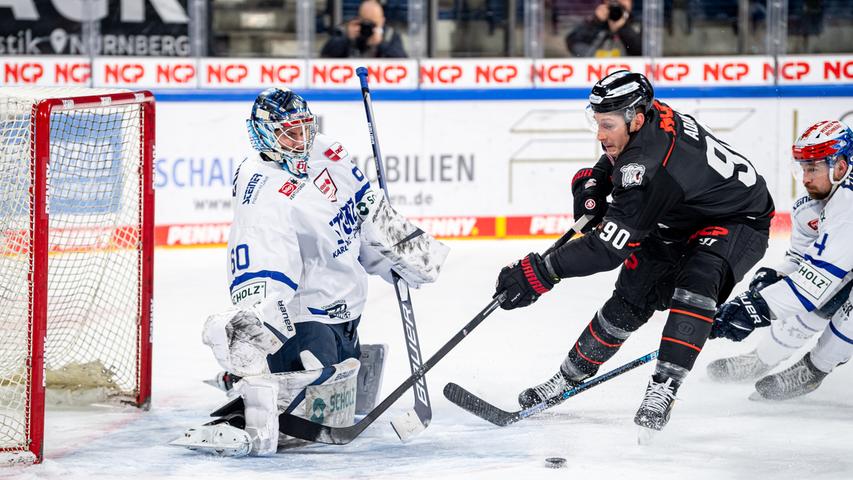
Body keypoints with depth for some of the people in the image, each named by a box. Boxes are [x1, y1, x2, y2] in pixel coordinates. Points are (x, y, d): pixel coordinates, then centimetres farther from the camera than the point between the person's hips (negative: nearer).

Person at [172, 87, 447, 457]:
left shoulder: (328, 154, 0)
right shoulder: (265, 194, -25)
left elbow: (370, 212, 16)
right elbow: (263, 277, -34)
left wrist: (408, 250, 19)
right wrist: (251, 322, -49)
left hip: (344, 311, 9)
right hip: (301, 319, -8)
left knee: (339, 419, 19)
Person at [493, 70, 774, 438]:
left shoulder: (651, 169, -39)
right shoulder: (651, 115, -15)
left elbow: (610, 247, -40)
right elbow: (616, 159, 14)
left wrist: (541, 272, -39)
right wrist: (592, 183, -4)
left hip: (739, 222, -9)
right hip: (678, 222, 9)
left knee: (695, 282, -35)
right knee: (631, 298, 3)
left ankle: (663, 388, -32)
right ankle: (567, 379, 16)